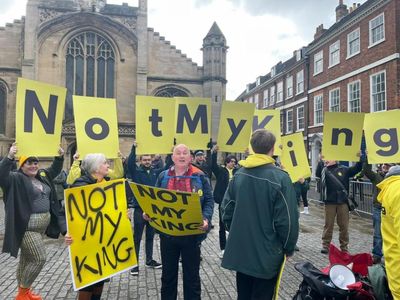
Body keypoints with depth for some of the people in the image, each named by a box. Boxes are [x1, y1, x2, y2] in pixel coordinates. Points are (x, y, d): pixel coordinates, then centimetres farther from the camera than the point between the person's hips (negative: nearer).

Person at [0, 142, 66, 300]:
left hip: (41, 225, 8)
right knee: (39, 258, -9)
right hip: (27, 227, -8)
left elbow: (54, 170, 24)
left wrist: (60, 156, 10)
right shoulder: (16, 179, -10)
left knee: (27, 259, 18)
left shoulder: (43, 176, 10)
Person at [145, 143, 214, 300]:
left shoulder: (199, 176, -2)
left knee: (191, 274, 12)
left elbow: (209, 200, -3)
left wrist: (206, 218, -20)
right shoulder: (163, 176, 5)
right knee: (168, 274, 17)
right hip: (167, 232, 2)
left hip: (191, 233, -2)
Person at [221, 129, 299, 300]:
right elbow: (287, 220, -17)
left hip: (240, 251, 5)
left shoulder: (239, 175, -3)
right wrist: (289, 248, -1)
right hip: (267, 255, -4)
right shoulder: (280, 178, -19)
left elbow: (226, 209, 2)